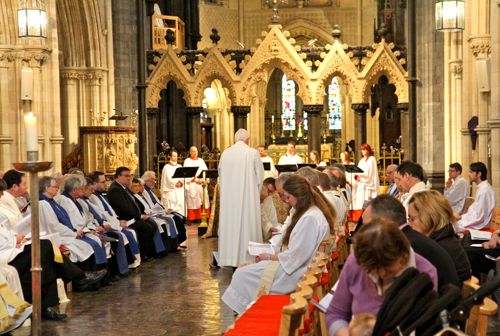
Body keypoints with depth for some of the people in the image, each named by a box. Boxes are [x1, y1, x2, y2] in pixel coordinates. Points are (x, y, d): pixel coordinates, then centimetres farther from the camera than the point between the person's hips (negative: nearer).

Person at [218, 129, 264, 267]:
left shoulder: (225, 153, 1)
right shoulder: (253, 153, -8)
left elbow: (220, 174, 11)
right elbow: (260, 176, -2)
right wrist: (256, 191, 14)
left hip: (228, 196, 3)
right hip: (248, 196, -3)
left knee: (230, 223, 9)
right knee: (247, 224, 3)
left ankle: (230, 257, 13)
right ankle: (246, 257, 5)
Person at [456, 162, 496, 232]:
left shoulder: (484, 190, -21)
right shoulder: (481, 187, 10)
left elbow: (479, 217, -22)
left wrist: (461, 218, -13)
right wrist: (461, 217, 6)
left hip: (477, 226, -9)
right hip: (475, 221, 9)